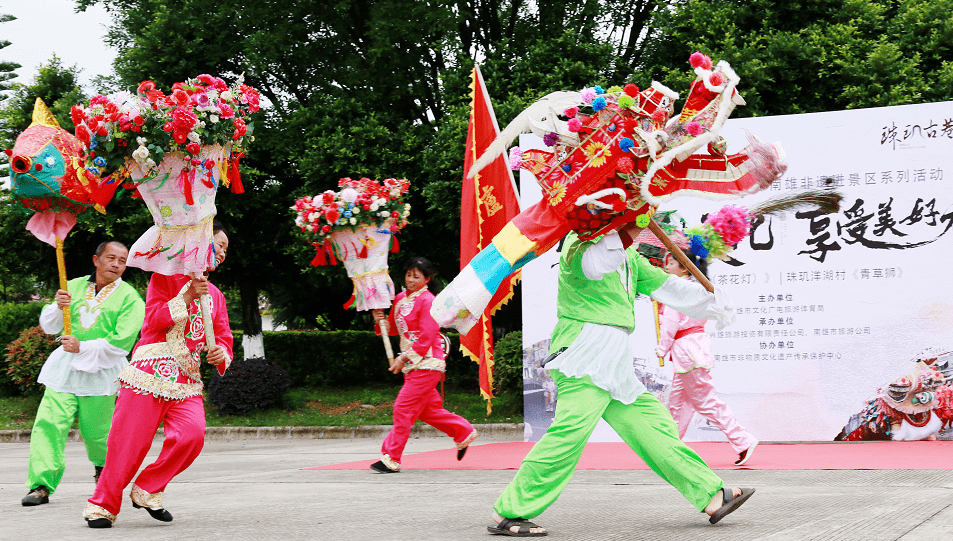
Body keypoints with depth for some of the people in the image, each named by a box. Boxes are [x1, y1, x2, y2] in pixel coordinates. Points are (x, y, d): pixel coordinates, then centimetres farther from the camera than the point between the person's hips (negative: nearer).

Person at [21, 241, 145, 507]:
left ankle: (104, 466, 35)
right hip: (64, 367, 3)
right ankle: (42, 486, -13)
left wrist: (83, 347, -14)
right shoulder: (74, 287, 13)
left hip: (101, 370, -3)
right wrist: (58, 307, -7)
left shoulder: (130, 298, 0)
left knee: (96, 430, 1)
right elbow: (48, 326, 14)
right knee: (49, 423, -12)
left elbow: (122, 342, -10)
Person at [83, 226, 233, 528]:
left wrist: (221, 352, -4)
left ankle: (148, 490, -1)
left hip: (187, 379, 5)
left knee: (193, 434, -19)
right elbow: (153, 320, -5)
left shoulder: (215, 295, 23)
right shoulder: (167, 275, 4)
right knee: (130, 441, -9)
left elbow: (223, 336, 19)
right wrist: (187, 296, -13)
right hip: (151, 370, -5)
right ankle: (102, 505, 6)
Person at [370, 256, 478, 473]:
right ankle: (464, 432, 32)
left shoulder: (428, 301, -13)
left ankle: (391, 458, -8)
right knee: (428, 409, 15)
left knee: (404, 408, -11)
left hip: (427, 363, -9)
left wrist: (404, 358, -18)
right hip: (412, 365, 9)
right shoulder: (400, 298, 12)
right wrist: (380, 321, -1)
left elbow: (426, 337, -17)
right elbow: (394, 329, 21)